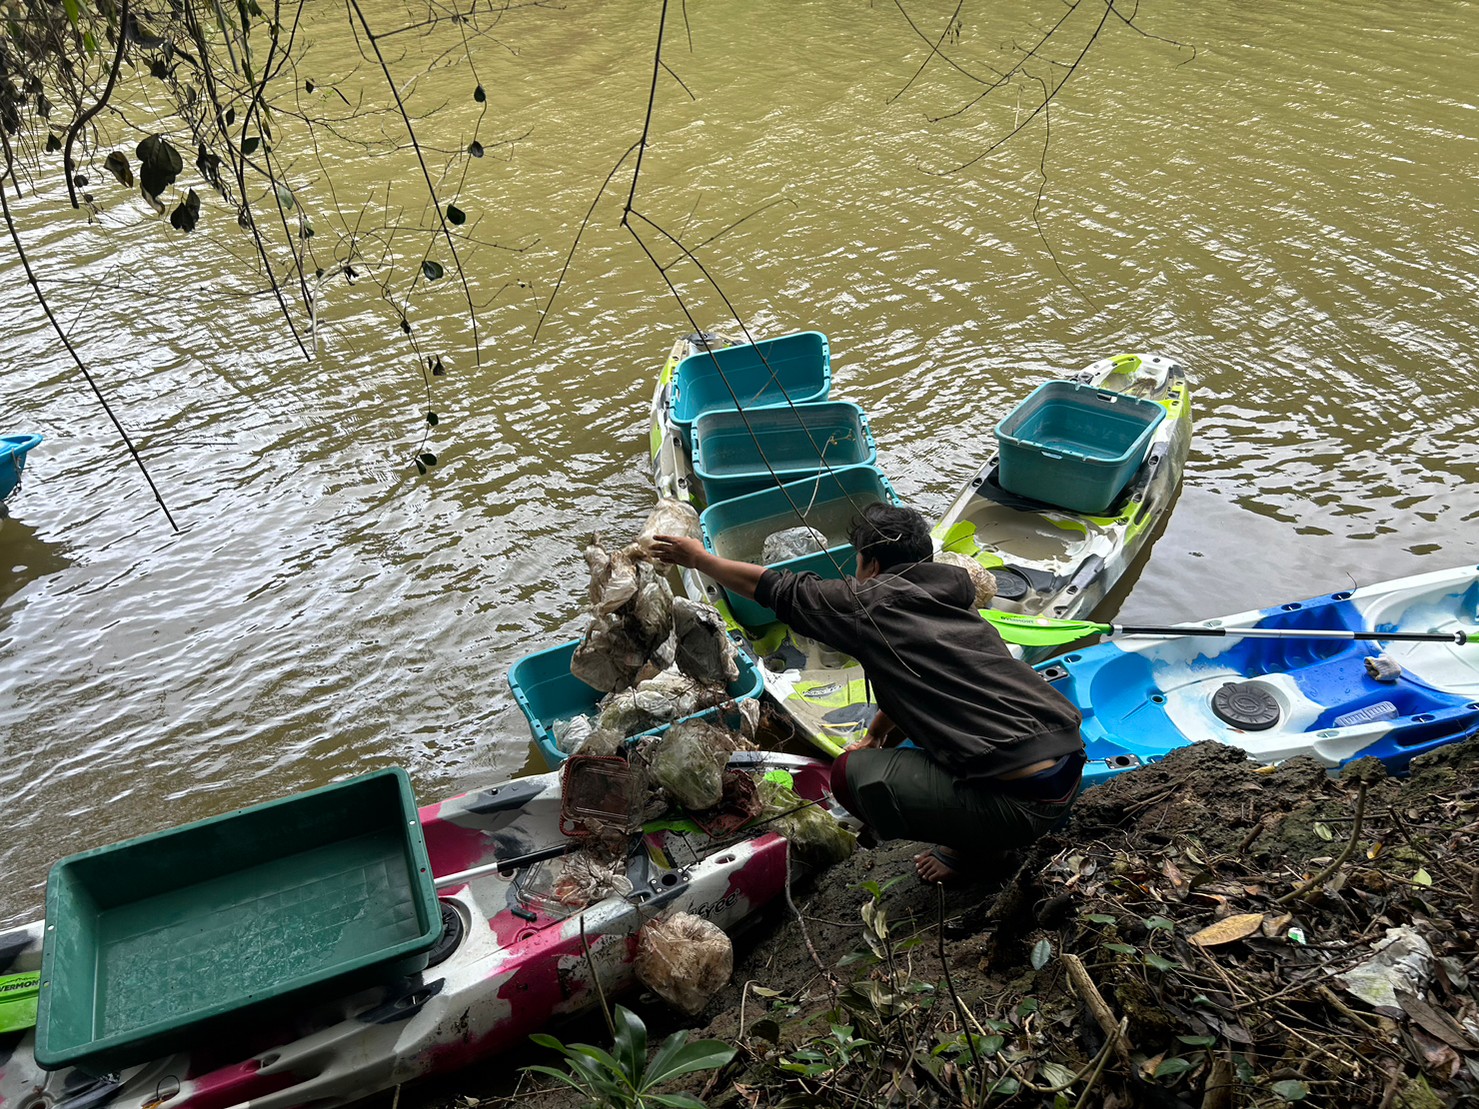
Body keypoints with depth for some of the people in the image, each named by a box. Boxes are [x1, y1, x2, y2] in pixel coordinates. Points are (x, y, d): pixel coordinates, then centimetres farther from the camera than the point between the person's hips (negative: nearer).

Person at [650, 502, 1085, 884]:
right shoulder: (952, 593, 16)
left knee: (850, 774, 5)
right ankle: (977, 831, 21)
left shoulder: (870, 604, -4)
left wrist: (699, 558, 21)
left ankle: (973, 845, 11)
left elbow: (775, 588, 9)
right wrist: (876, 734, 36)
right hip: (1072, 761, 8)